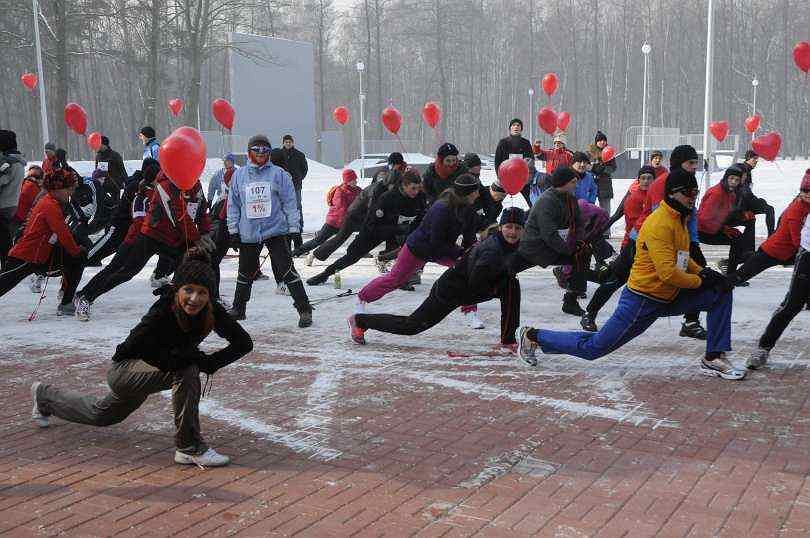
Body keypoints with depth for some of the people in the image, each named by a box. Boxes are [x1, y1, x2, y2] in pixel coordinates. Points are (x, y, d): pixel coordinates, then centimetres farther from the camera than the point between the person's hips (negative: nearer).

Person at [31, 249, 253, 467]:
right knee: (186, 371, -34)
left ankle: (44, 395, 58)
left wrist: (210, 362, -30)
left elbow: (244, 342, -15)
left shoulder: (212, 312, -20)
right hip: (124, 371, -6)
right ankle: (189, 448, -22)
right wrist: (197, 358, -37)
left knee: (100, 415, 31)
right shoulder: (162, 313, -34)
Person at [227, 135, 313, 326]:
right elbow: (233, 204, 10)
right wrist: (233, 230, 5)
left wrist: (294, 229, -5)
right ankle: (238, 309, 32)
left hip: (276, 231, -3)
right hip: (248, 234, 3)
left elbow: (289, 203, -1)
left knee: (287, 271, -8)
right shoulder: (239, 175, 6)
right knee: (245, 273, 16)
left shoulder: (279, 174, -1)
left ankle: (304, 310, -4)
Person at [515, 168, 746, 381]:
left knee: (721, 292, 0)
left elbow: (682, 257, 25)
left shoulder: (679, 219, 9)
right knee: (594, 347, -1)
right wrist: (700, 280, -15)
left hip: (670, 298, 9)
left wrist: (702, 271, 7)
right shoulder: (659, 224, -22)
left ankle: (714, 358, 3)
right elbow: (667, 273, -28)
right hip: (642, 300, -9)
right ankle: (533, 336, 16)